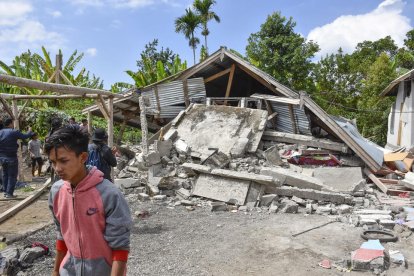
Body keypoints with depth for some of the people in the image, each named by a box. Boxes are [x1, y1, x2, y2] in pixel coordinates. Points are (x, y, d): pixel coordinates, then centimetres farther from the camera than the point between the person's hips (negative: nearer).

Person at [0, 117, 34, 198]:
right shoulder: (14, 132, -13)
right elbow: (25, 136, -6)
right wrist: (30, 131, 12)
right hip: (11, 157, -6)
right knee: (12, 176, 1)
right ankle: (9, 193, -1)